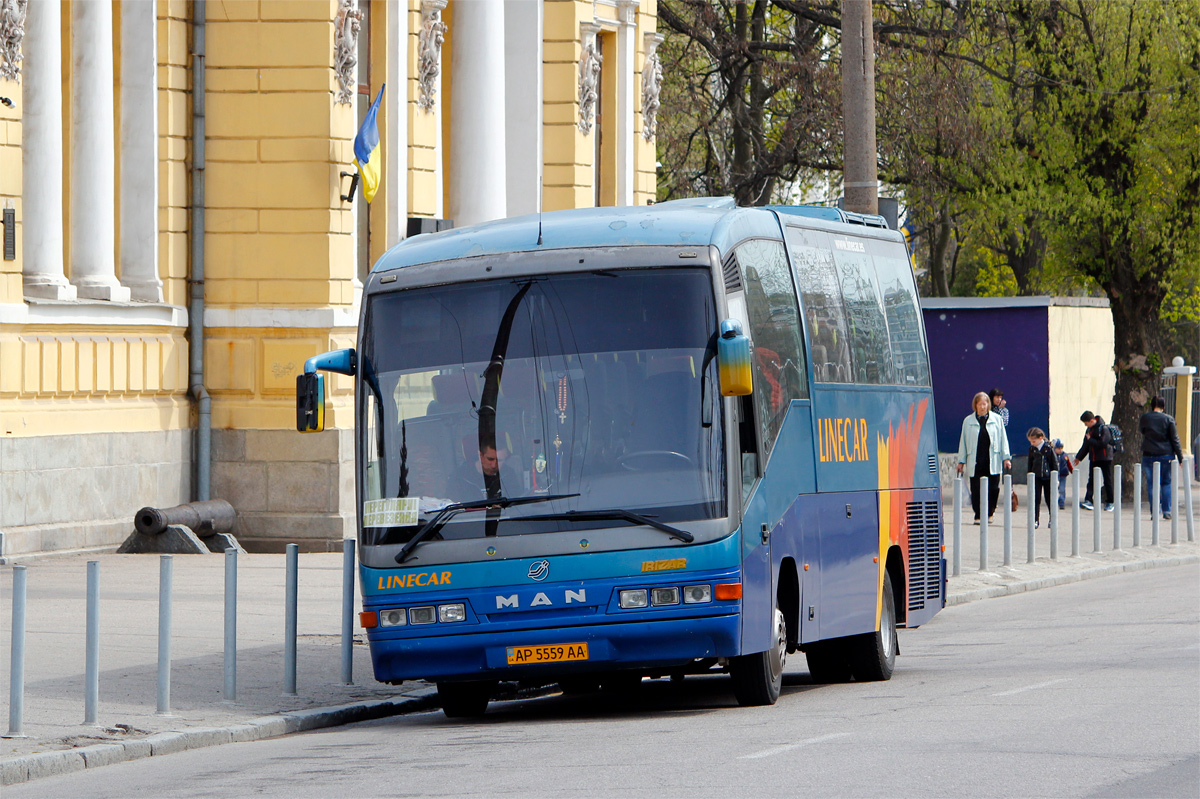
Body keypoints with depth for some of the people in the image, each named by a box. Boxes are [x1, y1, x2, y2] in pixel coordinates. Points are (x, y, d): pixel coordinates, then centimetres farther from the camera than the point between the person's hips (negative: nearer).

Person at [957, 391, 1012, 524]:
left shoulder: (996, 419, 7)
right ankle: (978, 515, 5)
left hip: (992, 462, 0)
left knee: (993, 489, -1)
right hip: (975, 462, 0)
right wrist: (961, 461, 9)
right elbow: (963, 442, 11)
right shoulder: (968, 421, 8)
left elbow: (1003, 439, 9)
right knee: (976, 490, -3)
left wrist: (1006, 458, 3)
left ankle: (989, 513, 16)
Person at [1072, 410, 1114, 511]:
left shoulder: (1103, 428, -13)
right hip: (1094, 459, 7)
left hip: (1105, 457, -7)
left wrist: (1090, 439, -14)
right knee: (1091, 480, -4)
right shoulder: (1089, 429, 12)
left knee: (1107, 480, 0)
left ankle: (1109, 503, 7)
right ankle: (1088, 501, -13)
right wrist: (1078, 457, 22)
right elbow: (1085, 446, 20)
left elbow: (1102, 443, -22)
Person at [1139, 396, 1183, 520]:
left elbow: (1141, 429, 19)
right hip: (1166, 455, 0)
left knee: (1151, 484, 5)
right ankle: (1167, 511, 6)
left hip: (1149, 455, 0)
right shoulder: (1168, 419, -4)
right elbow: (1175, 439, -3)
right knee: (1167, 483, 12)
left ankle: (1155, 512, 0)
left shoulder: (1145, 418, -2)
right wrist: (1180, 457, 1)